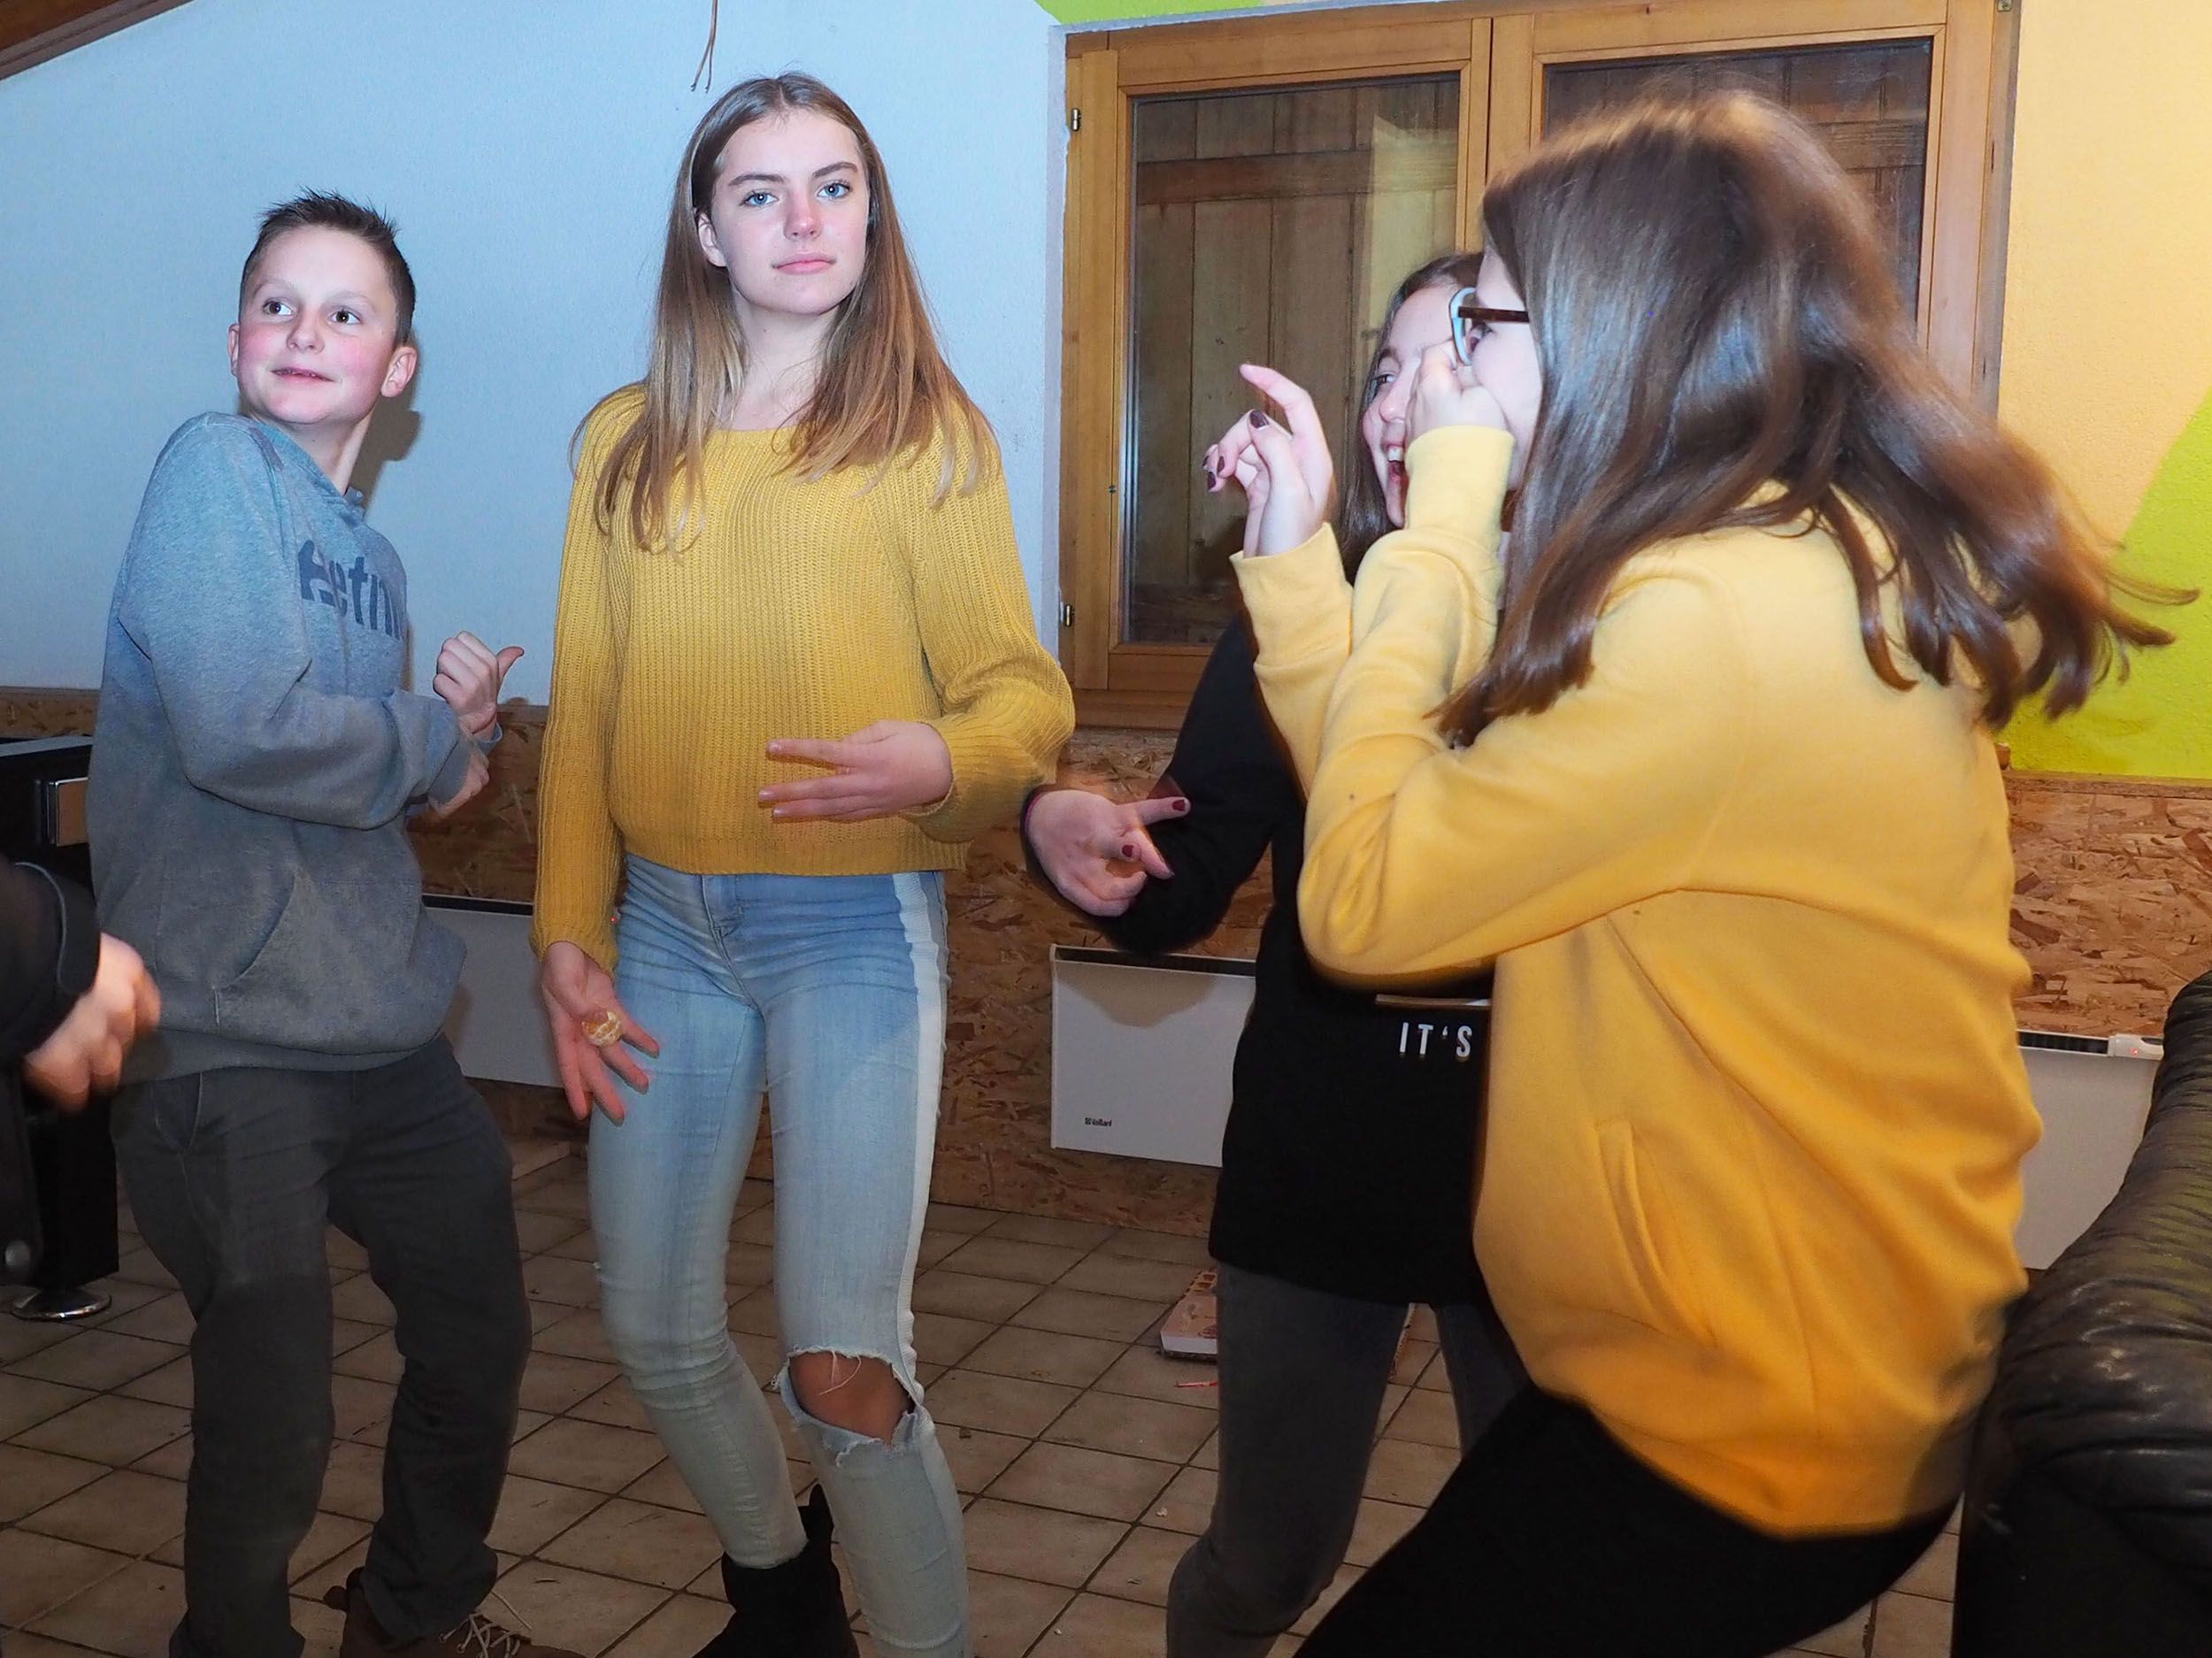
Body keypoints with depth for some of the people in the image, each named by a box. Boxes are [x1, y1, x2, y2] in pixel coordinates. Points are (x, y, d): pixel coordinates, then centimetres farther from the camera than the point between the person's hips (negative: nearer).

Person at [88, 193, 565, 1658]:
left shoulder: (371, 556, 13)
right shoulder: (215, 464, -9)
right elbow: (242, 727, -23)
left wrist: (452, 734, -3)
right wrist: (434, 744, -8)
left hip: (388, 1031, 8)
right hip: (233, 1042, -7)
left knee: (483, 1342, 19)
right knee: (273, 1435, 2)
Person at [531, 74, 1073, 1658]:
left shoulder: (931, 437, -1)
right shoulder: (626, 443, 9)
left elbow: (1024, 690, -4)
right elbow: (586, 708, 9)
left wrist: (945, 759, -26)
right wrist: (568, 929, 3)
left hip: (855, 928, -4)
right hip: (665, 925, 4)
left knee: (845, 1369, -11)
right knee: (657, 1329, 14)